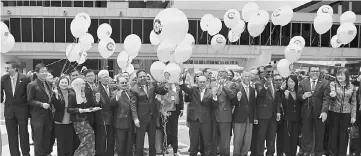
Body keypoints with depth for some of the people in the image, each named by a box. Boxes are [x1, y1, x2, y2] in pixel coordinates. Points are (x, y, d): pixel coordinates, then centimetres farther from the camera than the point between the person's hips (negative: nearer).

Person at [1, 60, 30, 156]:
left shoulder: (25, 78, -11)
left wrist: (29, 108, -3)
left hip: (22, 110, -3)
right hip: (9, 110, 3)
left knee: (23, 134, 7)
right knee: (12, 135, 10)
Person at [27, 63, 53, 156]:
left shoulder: (48, 84, 10)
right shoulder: (32, 85, -11)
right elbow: (30, 101, -12)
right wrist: (41, 104, -23)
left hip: (49, 115, 6)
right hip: (38, 116, -6)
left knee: (48, 137, 16)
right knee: (38, 138, 5)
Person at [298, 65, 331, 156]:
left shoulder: (325, 83, 1)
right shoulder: (303, 83, 7)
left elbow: (326, 98, -7)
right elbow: (298, 96, 4)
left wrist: (324, 111, -19)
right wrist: (303, 96, -18)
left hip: (319, 113, -1)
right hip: (306, 112, 1)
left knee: (319, 136, 10)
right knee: (306, 135, 7)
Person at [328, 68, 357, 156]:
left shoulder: (352, 87, 1)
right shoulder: (333, 84, -3)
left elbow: (353, 102, 5)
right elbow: (333, 97, -17)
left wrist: (353, 116, 3)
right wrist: (332, 95, -41)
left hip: (346, 113, 1)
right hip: (334, 112, -1)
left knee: (343, 134, 9)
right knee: (333, 133, 7)